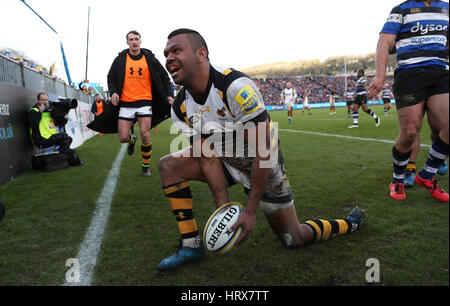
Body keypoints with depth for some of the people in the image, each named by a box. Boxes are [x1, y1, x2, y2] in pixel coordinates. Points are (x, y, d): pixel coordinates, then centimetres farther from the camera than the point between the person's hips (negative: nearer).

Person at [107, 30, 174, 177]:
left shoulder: (150, 59, 5)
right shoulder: (120, 59, 6)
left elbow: (165, 78, 10)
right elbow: (111, 78, 14)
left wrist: (169, 94, -3)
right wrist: (113, 92, -5)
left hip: (144, 102, -1)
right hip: (126, 103, 2)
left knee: (145, 135, -12)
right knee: (123, 138, -1)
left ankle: (146, 166, 9)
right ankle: (132, 140, 39)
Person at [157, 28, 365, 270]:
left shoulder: (237, 87, -32)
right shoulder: (180, 108, -10)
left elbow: (262, 151, -30)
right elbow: (209, 157, -9)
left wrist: (250, 211, -26)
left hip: (263, 166, -5)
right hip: (225, 161, 6)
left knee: (294, 239, 4)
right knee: (168, 166, -13)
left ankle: (348, 224, 32)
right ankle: (191, 245, -2)